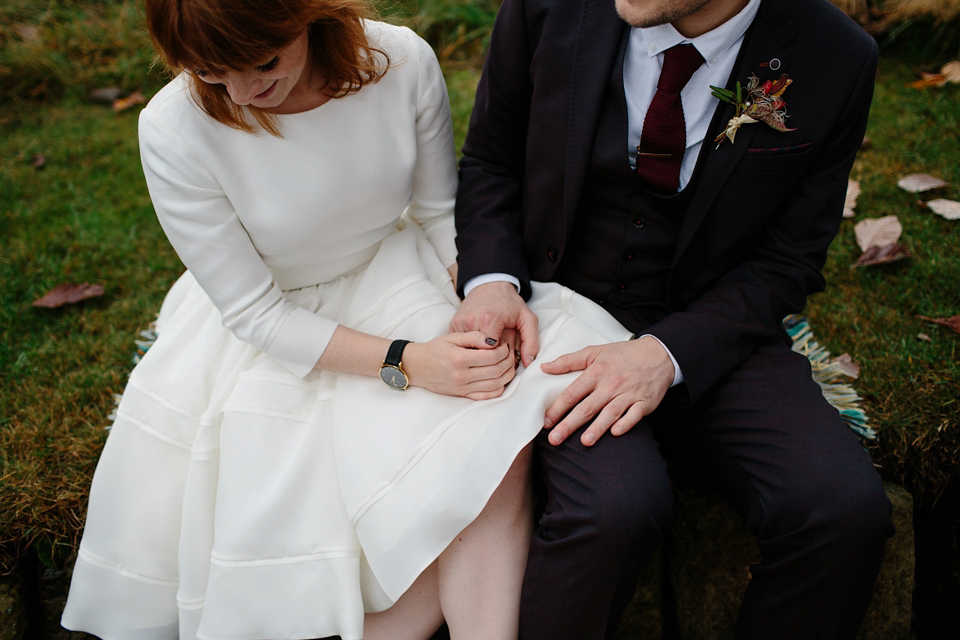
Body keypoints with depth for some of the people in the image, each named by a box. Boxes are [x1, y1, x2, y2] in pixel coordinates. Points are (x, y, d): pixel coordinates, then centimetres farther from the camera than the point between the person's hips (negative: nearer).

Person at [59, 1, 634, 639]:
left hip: (396, 282, 2)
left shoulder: (403, 61, -17)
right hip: (270, 328, -1)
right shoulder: (175, 132, -23)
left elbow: (441, 212, 0)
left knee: (497, 452, -23)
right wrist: (404, 363, -26)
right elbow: (254, 314, -17)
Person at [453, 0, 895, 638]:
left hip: (713, 328, 1)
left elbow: (786, 261, -4)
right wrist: (492, 280, -14)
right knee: (614, 507, -31)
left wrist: (667, 353, -20)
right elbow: (490, 165, 6)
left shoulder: (837, 60, -9)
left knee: (845, 511, -23)